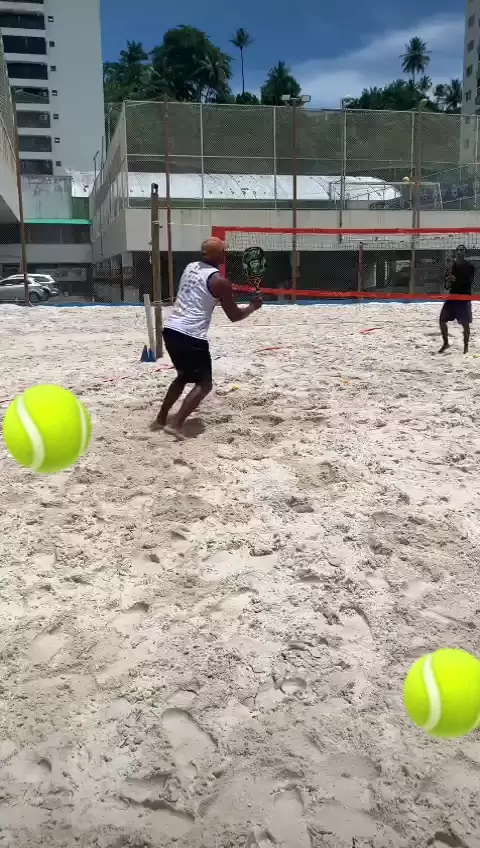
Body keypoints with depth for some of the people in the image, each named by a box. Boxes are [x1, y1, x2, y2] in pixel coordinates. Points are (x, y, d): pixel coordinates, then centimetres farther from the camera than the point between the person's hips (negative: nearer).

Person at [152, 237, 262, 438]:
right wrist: (253, 307, 16)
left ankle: (160, 420, 27)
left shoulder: (190, 267, 13)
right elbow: (234, 316, -1)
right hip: (191, 336, -8)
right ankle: (175, 424, -9)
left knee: (183, 376, 26)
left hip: (170, 329, 8)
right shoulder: (219, 281, -8)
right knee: (204, 384, 5)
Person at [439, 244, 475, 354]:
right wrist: (448, 282, -10)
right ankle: (446, 343, 16)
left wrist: (455, 279, -23)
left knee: (465, 324, -1)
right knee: (442, 320, 0)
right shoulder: (452, 266, 9)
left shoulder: (469, 267, -6)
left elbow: (469, 283, -16)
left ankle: (466, 346, 13)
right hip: (452, 297, 5)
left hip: (464, 299, -5)